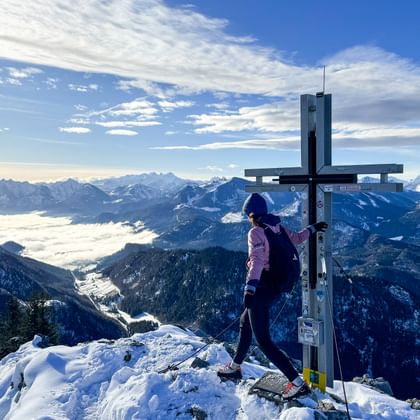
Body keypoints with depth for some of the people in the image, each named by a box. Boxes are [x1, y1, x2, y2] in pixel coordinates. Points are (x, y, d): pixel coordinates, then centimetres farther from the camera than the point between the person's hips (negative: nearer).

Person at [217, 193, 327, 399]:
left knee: (263, 340, -1)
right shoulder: (277, 227, 5)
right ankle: (235, 367, 40)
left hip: (262, 288, -9)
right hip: (276, 286, 9)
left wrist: (250, 288, -39)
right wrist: (312, 229, 34)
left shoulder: (256, 232, -17)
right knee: (245, 322, 25)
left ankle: (298, 382, 0)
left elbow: (257, 260, -30)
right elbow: (295, 238, 18)